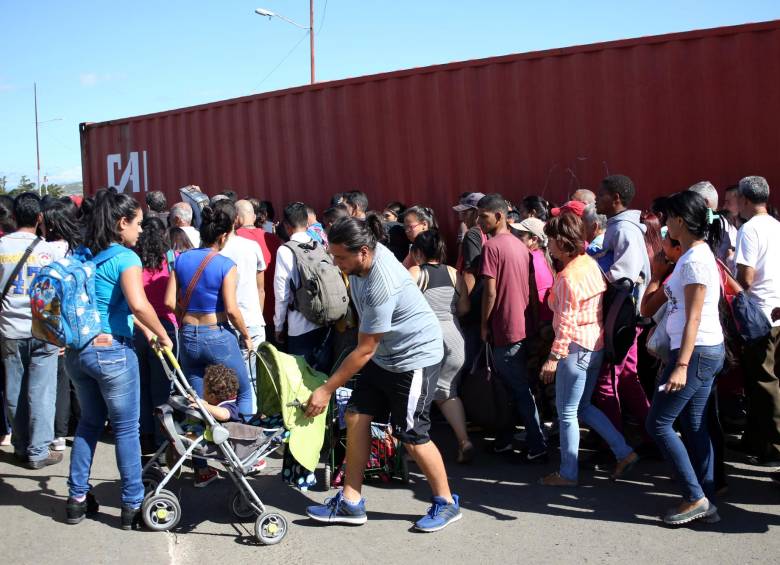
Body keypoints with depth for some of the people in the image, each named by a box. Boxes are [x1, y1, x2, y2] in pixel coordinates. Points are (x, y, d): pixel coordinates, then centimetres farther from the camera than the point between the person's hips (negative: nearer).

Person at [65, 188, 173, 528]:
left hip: (77, 351, 7)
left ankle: (77, 499, 27)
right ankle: (133, 506, 13)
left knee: (89, 422, 21)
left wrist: (144, 330, 21)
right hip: (112, 352, -7)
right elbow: (138, 304, -28)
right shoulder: (125, 257, -13)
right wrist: (162, 335, -14)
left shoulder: (82, 255, 11)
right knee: (126, 429, 5)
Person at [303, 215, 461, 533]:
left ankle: (446, 503, 17)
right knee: (356, 417, 3)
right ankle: (350, 503, 11)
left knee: (411, 435, -4)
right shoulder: (362, 260, -7)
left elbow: (364, 351, -26)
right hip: (383, 353, 9)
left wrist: (326, 390, -20)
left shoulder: (382, 286, -34)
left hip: (414, 355, -9)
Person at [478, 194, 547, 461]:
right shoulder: (520, 245, 10)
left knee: (520, 390, -1)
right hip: (523, 326, 8)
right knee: (515, 386, 17)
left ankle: (537, 447, 4)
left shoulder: (492, 246, -14)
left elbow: (490, 291, -18)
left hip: (505, 329, -8)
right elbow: (527, 286, 13)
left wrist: (484, 326, -6)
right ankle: (506, 438, 27)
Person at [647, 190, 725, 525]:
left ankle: (695, 498, 0)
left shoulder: (695, 259, -16)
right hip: (706, 351, 10)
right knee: (693, 426, 11)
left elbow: (694, 318, -20)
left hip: (697, 351, -10)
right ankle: (705, 501, 16)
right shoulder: (696, 254, 13)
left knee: (658, 423, -5)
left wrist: (681, 365, -24)